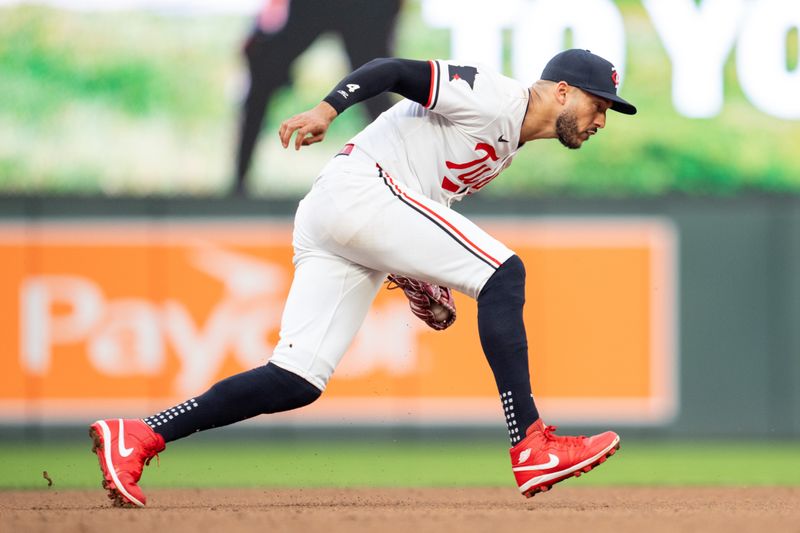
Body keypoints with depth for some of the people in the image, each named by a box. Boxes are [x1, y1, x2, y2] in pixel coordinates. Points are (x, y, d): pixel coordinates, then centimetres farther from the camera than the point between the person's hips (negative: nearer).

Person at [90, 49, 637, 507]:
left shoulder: (504, 149, 26)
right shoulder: (494, 96, -3)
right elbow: (391, 71, -12)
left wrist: (422, 278, 15)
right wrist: (327, 109, -28)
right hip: (358, 186, -10)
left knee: (298, 382, -4)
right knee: (504, 273, -16)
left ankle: (136, 438, -8)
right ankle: (531, 446, -23)